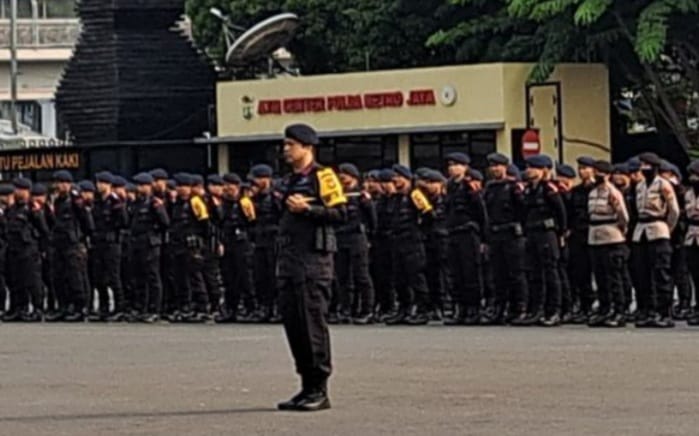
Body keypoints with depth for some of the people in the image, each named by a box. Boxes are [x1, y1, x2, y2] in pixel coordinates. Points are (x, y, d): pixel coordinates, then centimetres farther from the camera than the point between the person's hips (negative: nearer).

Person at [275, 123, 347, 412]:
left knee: (312, 323, -8)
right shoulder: (291, 181, 19)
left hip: (313, 259, -8)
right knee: (292, 322, 7)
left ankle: (319, 390, -4)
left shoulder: (323, 177, -5)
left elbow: (340, 213, -13)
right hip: (289, 261, 8)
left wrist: (307, 208, -19)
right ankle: (307, 387, 14)